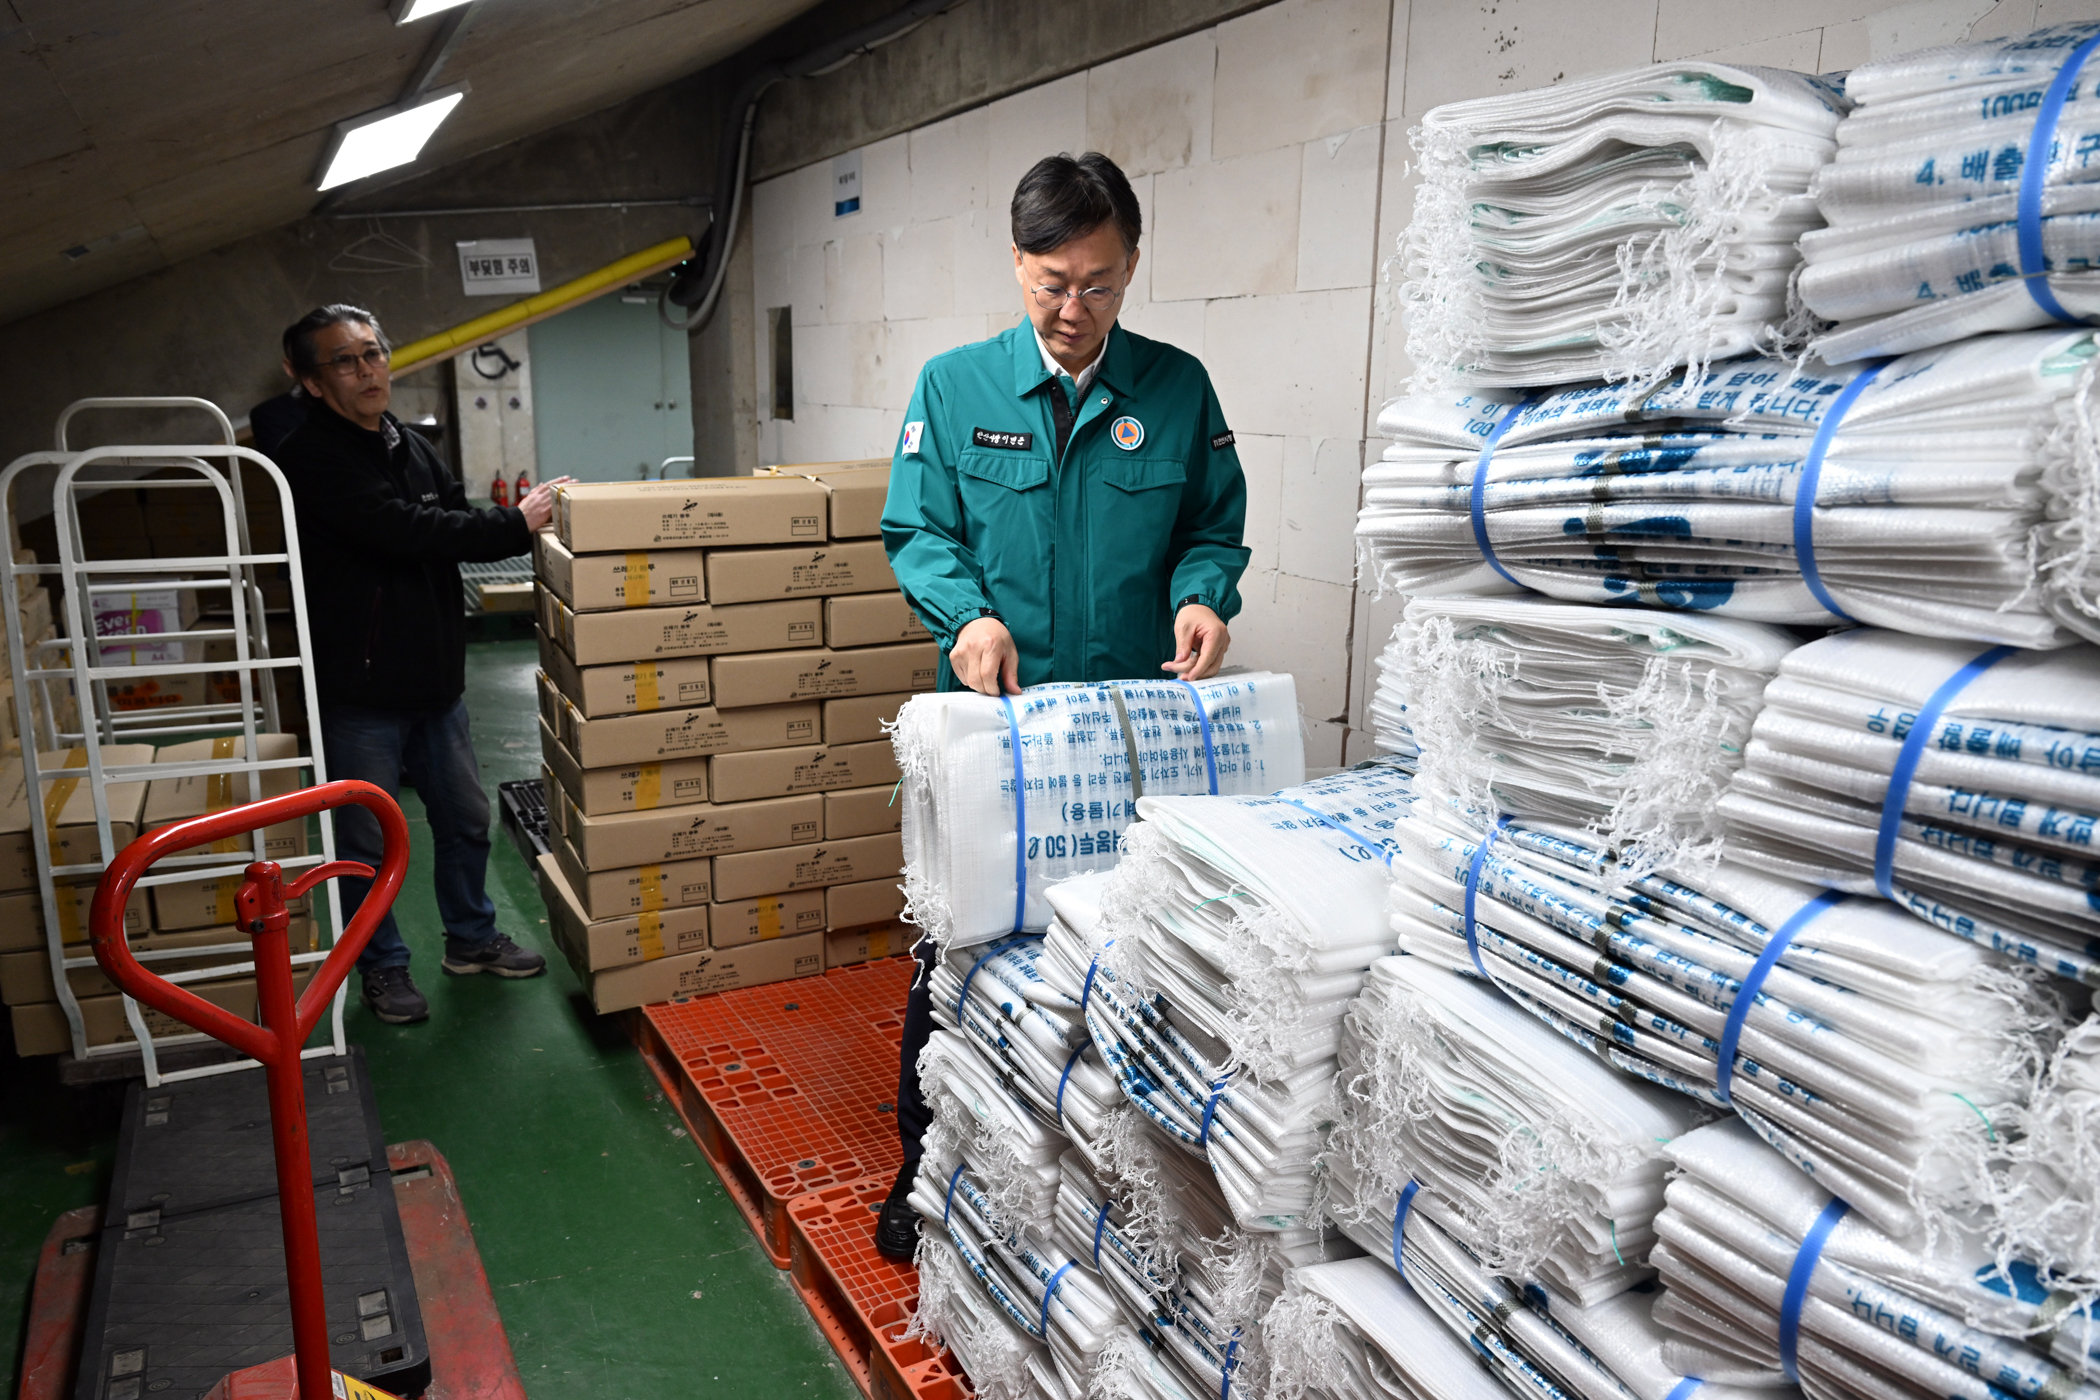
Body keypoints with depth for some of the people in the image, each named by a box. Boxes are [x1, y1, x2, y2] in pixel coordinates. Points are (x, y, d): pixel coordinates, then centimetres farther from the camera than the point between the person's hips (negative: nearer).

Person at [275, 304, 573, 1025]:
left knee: (466, 818, 19)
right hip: (360, 694, -7)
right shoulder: (311, 460, -16)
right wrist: (514, 524, -22)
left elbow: (455, 520, 10)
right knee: (368, 841, 8)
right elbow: (405, 532, -27)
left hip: (435, 680, 7)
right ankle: (383, 967, 27)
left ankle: (471, 938, 38)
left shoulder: (412, 447, 10)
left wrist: (530, 517, -8)